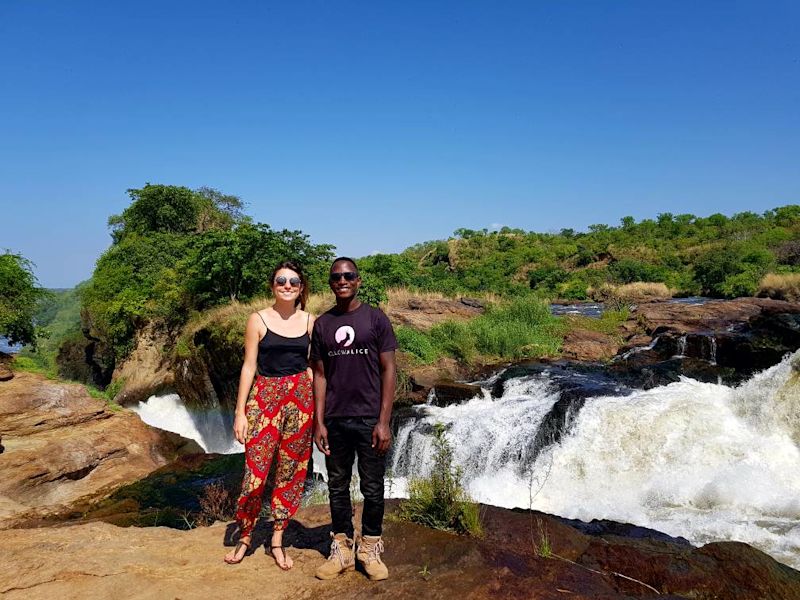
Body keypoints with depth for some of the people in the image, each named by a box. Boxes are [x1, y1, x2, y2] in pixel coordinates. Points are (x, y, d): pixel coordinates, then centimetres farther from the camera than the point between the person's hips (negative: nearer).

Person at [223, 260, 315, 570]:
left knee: (291, 471, 7)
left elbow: (313, 367, 10)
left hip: (300, 398, 3)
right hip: (265, 396, -2)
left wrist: (318, 407, 6)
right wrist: (240, 412, -4)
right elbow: (249, 366, -1)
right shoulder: (259, 320, -1)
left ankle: (277, 539, 22)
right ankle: (244, 536, 20)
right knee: (256, 470, -2)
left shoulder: (310, 321, 6)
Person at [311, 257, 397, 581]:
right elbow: (320, 374, 7)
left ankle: (370, 549, 23)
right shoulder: (322, 324, 6)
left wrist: (384, 421, -10)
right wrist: (318, 422, 0)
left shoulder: (375, 318, -2)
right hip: (334, 420, 3)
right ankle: (341, 549, 26)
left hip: (369, 419, -2)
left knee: (372, 488, 7)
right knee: (337, 486, 12)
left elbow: (388, 370, -4)